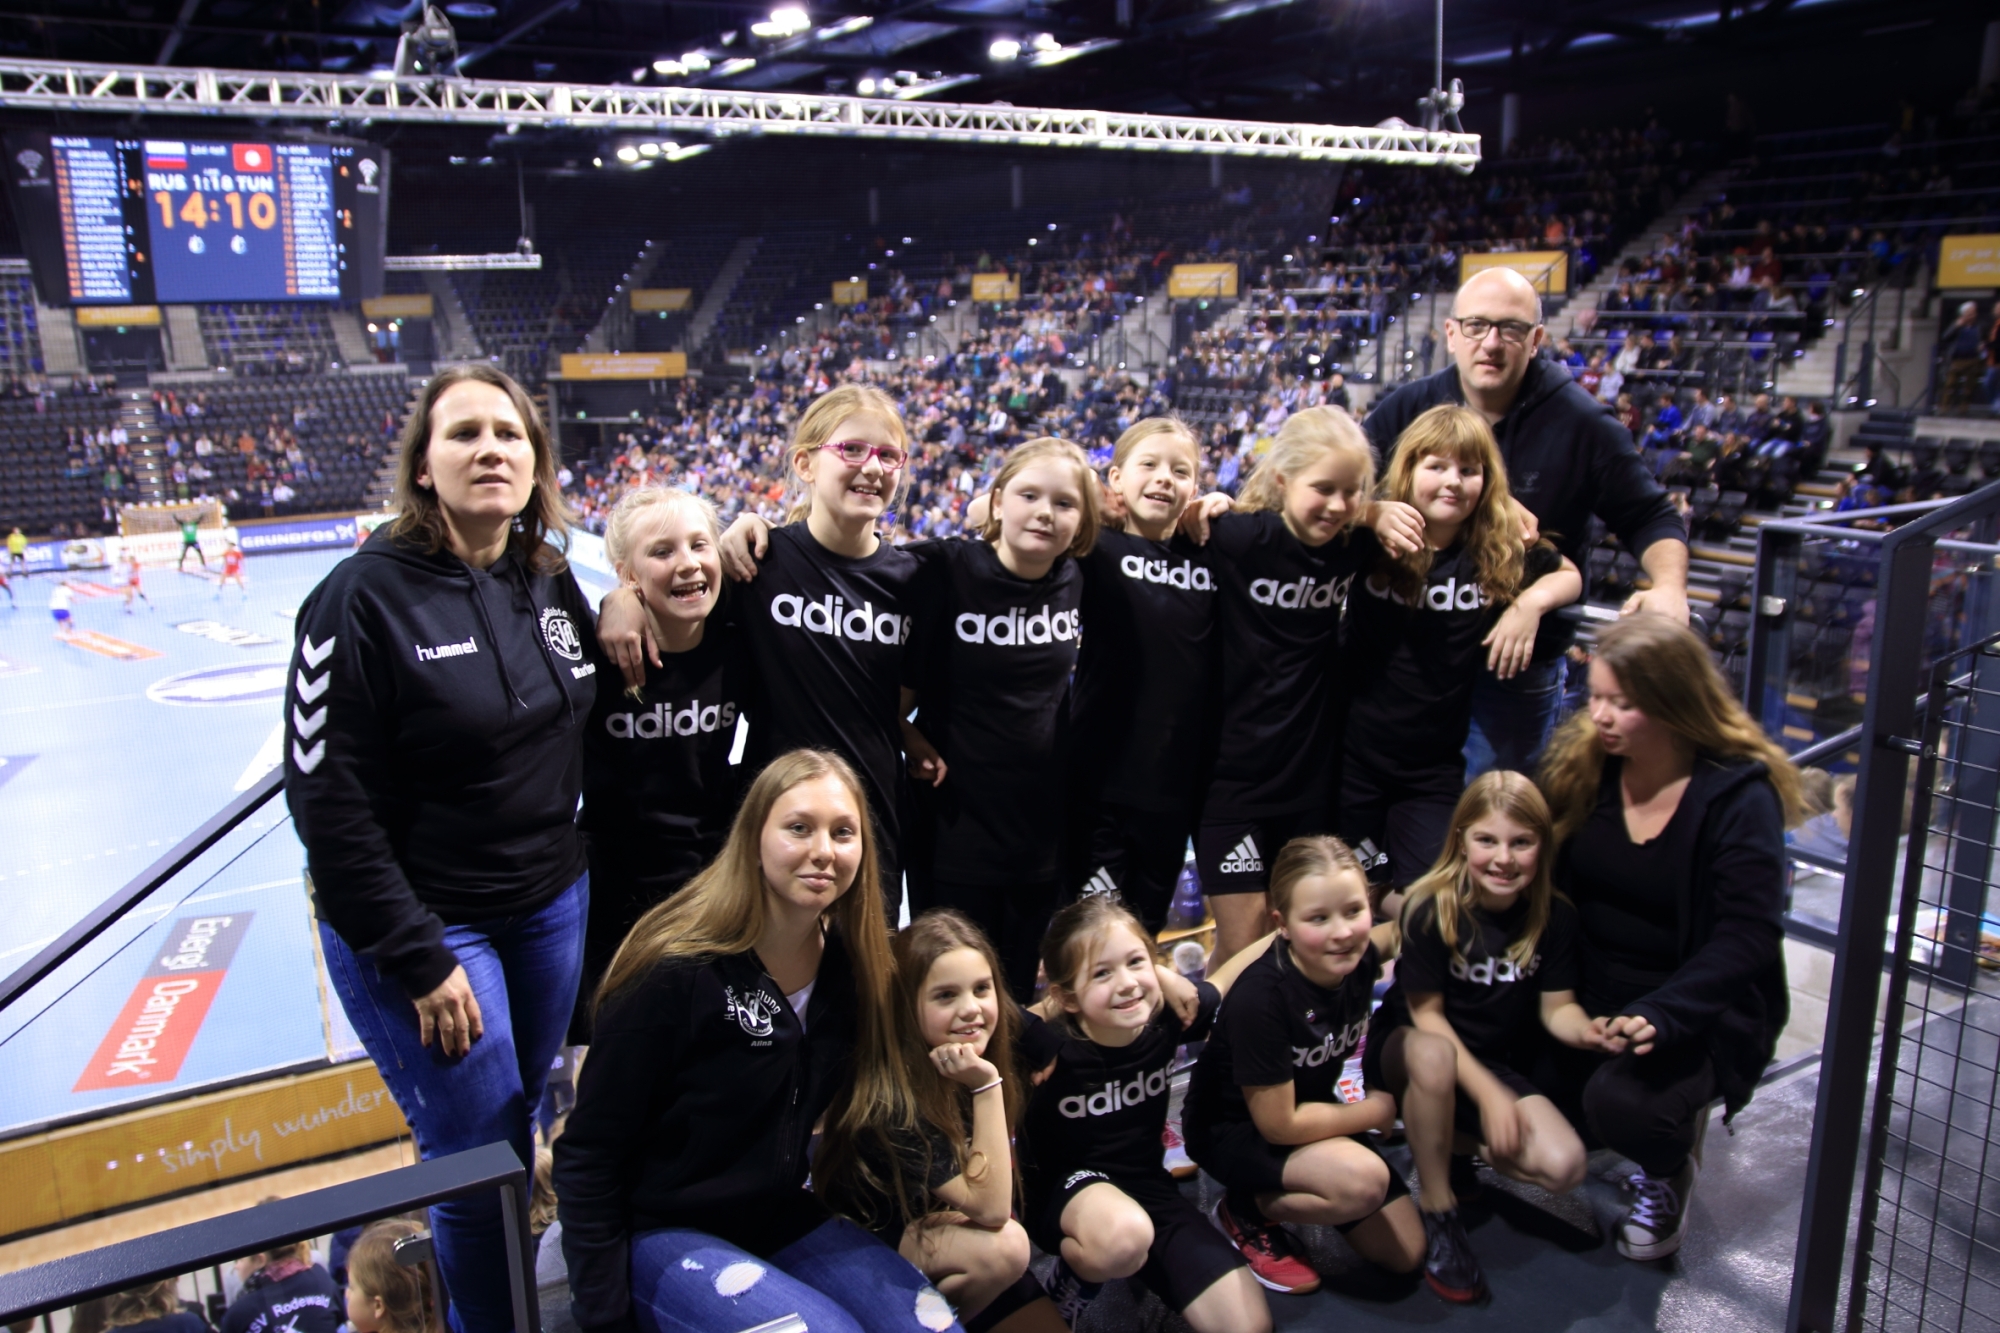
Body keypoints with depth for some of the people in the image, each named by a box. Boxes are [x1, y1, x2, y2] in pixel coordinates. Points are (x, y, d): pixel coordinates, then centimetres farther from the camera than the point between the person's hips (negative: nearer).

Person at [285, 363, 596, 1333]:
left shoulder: (549, 580, 1)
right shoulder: (364, 596, -17)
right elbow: (330, 803, -16)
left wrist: (564, 864, 9)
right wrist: (417, 961, -15)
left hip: (551, 907, 5)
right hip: (423, 927, -5)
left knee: (515, 1131, 17)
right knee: (481, 1162, 3)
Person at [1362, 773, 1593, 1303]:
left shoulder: (1555, 916, -8)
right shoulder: (1431, 909, -20)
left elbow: (1557, 1008, -2)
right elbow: (1426, 1015, -16)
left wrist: (1594, 1032, -25)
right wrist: (1488, 1095, -22)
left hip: (1496, 1064, 4)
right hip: (1404, 1048, -4)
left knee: (1564, 1167, -20)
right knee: (1433, 1055, -41)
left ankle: (1451, 1141, 10)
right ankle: (1439, 1214, -20)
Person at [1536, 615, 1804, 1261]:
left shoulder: (1739, 795, -15)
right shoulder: (1580, 761, -2)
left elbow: (1747, 937, -20)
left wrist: (1658, 1016, -34)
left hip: (1696, 1012, -5)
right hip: (1588, 995, 5)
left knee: (1620, 1103, -31)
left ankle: (1669, 1171, 8)